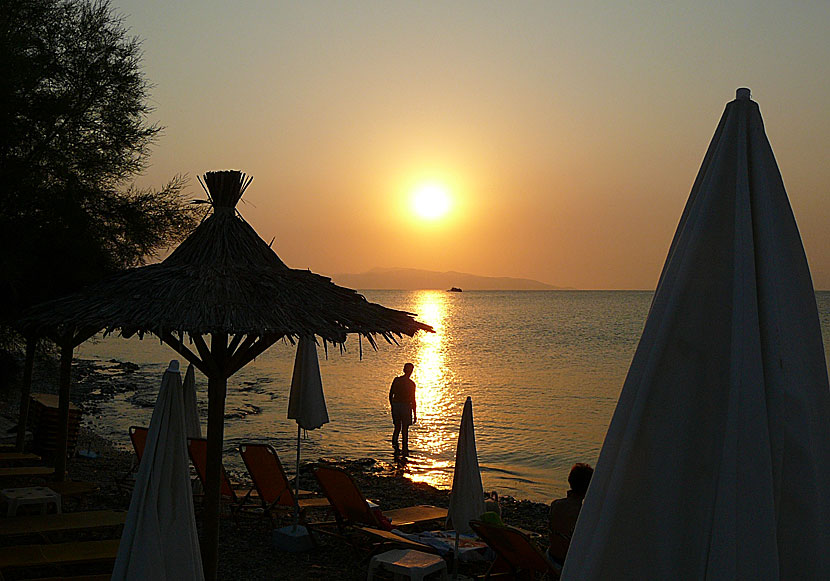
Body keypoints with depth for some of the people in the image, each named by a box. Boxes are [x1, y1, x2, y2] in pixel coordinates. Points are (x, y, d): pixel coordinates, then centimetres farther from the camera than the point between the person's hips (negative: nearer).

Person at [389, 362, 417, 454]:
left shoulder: (396, 380, 3)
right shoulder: (411, 383, -9)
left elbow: (390, 395, 7)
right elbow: (413, 399, -8)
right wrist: (415, 414, -2)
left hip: (395, 405, 4)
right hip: (406, 406, -3)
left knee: (397, 427, 17)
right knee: (405, 428, 6)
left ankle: (394, 441, -9)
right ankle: (405, 449, 8)